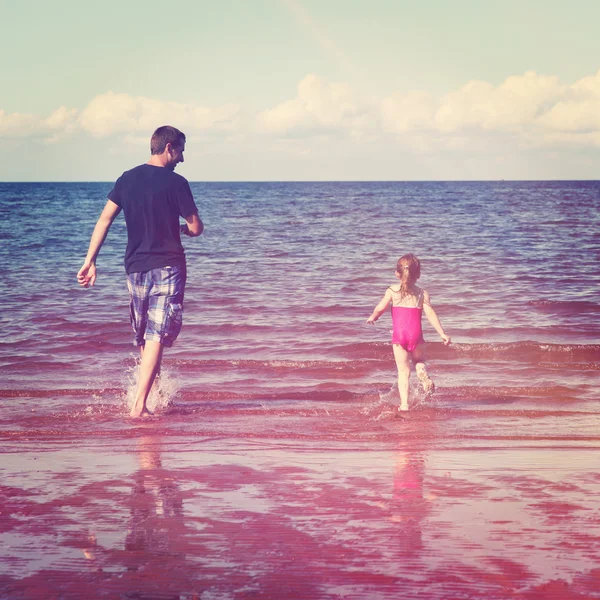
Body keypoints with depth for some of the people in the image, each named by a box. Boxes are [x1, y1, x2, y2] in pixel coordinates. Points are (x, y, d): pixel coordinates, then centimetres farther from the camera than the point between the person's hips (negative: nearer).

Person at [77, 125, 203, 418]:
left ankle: (150, 395, 30)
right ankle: (139, 405, -16)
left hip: (135, 267, 5)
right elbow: (196, 227, -6)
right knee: (156, 337, -8)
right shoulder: (175, 183, -9)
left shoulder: (127, 179, 7)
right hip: (168, 266, -5)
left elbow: (104, 220, 3)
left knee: (143, 338, 17)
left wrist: (90, 261, 4)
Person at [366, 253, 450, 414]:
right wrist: (442, 334, 0)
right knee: (418, 360, 25)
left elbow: (380, 308, 2)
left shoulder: (392, 291, 4)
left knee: (403, 370, 4)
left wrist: (372, 317, 24)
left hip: (398, 335, -1)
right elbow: (430, 314, -1)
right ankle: (424, 377, -9)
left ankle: (404, 403, -7)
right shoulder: (422, 293, 6)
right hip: (415, 334, 1)